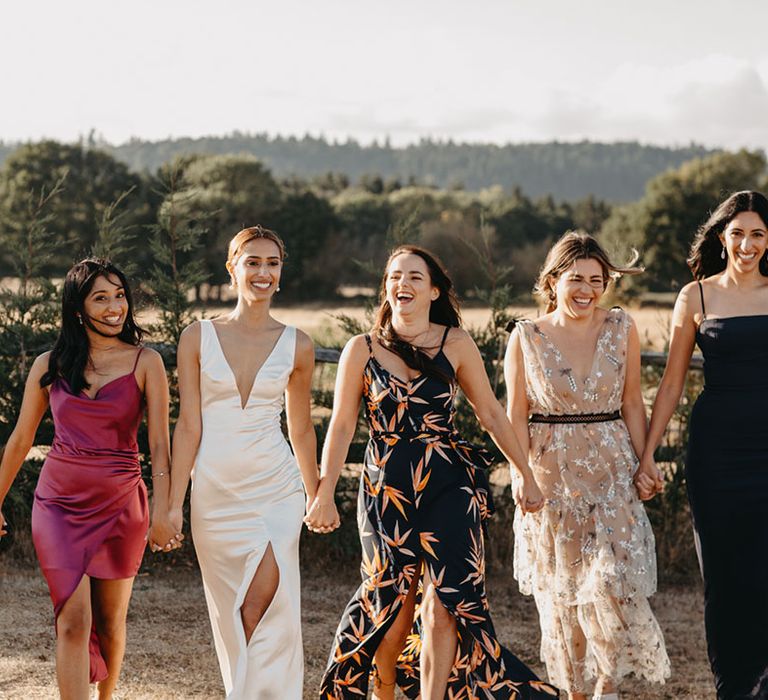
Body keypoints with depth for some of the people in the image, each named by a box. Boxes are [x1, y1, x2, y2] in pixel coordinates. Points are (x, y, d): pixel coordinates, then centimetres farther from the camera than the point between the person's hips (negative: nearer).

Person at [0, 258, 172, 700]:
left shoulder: (145, 363, -3)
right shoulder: (50, 366, 3)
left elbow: (159, 443, -7)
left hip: (120, 505, 0)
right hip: (59, 503, 0)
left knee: (111, 621, 12)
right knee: (74, 621, -11)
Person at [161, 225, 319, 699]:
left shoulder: (296, 346, 4)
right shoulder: (198, 338, 2)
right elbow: (189, 426, 1)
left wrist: (317, 496, 19)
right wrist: (174, 503, -2)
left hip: (276, 489, -1)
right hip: (215, 492, 1)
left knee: (264, 601, -17)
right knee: (233, 613, 7)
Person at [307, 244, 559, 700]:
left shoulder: (456, 344, 1)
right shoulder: (362, 350, 2)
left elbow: (491, 413, 8)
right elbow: (342, 427, 2)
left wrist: (525, 474, 10)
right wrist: (325, 493, -5)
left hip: (449, 487, 0)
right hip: (386, 489, 1)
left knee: (442, 607, -9)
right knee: (393, 607, 8)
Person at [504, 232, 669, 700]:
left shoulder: (621, 329, 2)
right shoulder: (527, 338, -2)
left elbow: (632, 403, 5)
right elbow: (517, 416, 0)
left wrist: (644, 464, -2)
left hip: (611, 473, 0)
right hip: (551, 476, 0)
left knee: (612, 582, -11)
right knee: (560, 590, 7)